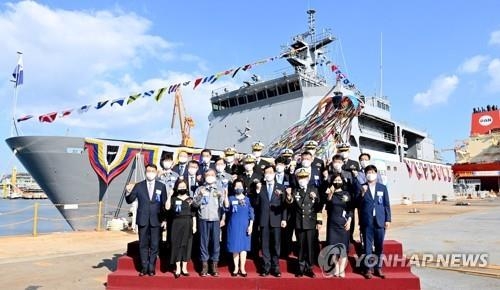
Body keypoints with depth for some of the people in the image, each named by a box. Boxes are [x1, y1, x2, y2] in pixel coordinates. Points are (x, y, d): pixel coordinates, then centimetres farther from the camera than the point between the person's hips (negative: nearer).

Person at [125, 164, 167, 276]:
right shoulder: (139, 186, 4)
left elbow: (164, 204, 6)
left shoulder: (161, 186, 4)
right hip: (143, 220, 1)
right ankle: (144, 267, 16)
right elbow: (129, 200, 1)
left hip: (156, 220, 0)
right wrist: (128, 193, -20)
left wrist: (164, 219, 1)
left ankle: (151, 268, 14)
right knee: (143, 245, 6)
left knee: (154, 245, 3)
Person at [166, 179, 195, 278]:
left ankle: (184, 267, 16)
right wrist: (169, 195, -12)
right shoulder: (174, 199, 6)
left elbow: (193, 214, 7)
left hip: (188, 224, 1)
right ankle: (178, 268, 9)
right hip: (176, 224, -1)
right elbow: (167, 207, -13)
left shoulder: (190, 199, 8)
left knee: (186, 244, 5)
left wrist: (194, 226, -1)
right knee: (177, 244, 0)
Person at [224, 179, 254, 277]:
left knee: (243, 247, 3)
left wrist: (251, 225, -5)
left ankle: (242, 268, 12)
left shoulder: (247, 199, 5)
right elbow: (227, 207, -15)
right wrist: (225, 195, -21)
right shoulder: (231, 198, 4)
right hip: (234, 226, 0)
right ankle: (236, 268, 15)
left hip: (244, 226, 0)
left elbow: (251, 214, 4)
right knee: (235, 247, 4)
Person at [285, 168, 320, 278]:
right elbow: (292, 207, -5)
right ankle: (301, 268, 19)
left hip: (311, 223, -1)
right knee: (301, 246, 8)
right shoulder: (294, 191, 5)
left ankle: (309, 268, 15)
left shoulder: (314, 190, 4)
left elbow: (318, 207, 1)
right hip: (299, 223, 1)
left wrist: (315, 198, -17)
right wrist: (289, 200, -24)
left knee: (310, 246, 2)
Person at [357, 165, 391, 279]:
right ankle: (368, 269, 11)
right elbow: (358, 204, -3)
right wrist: (362, 193, -17)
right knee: (367, 246, 3)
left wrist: (388, 219, 2)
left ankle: (378, 268, 20)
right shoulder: (361, 188, 4)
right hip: (367, 221, -1)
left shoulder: (382, 187, 9)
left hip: (380, 221, 2)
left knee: (379, 246, 8)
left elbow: (386, 205, 8)